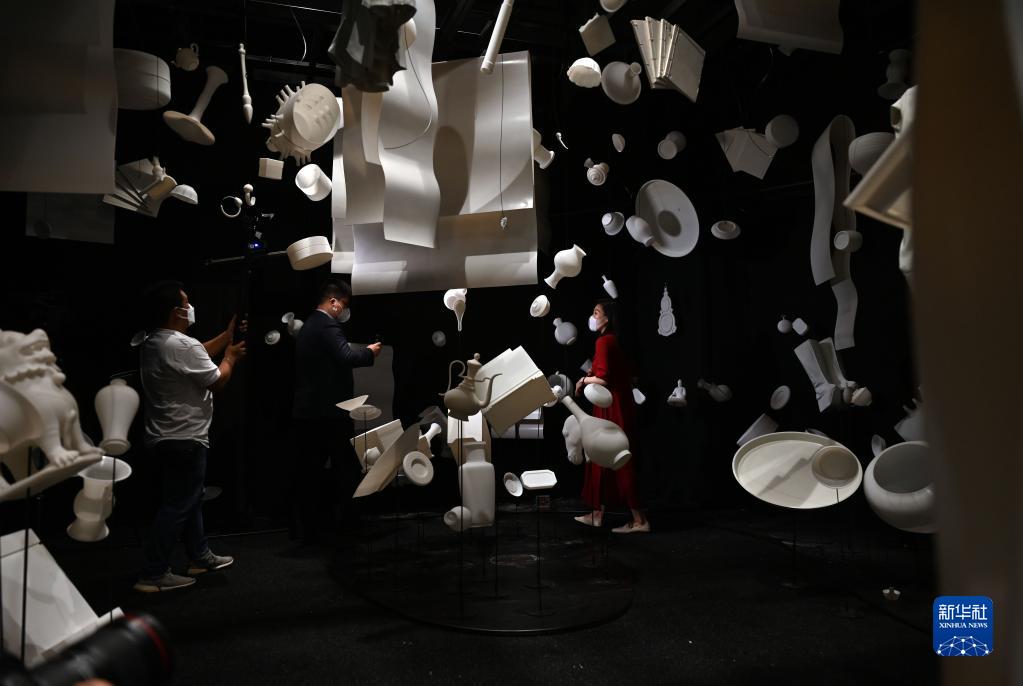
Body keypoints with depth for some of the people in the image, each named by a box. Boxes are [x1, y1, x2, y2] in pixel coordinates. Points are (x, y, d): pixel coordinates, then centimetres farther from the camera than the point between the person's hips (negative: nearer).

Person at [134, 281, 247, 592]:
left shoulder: (154, 342, 9)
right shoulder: (182, 345, -23)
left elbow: (198, 356, 21)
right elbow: (217, 381, -13)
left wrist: (226, 336, 20)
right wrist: (231, 357, 4)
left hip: (167, 436, 11)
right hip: (184, 439, -11)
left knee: (189, 498, 20)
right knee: (176, 505, -2)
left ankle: (200, 556, 31)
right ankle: (153, 574, 5)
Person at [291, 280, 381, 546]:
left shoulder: (308, 326, 18)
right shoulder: (327, 327, -13)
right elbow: (347, 357, -26)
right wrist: (369, 352, -9)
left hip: (306, 411, 9)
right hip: (329, 411, -9)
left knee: (308, 471, 9)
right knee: (345, 469, 3)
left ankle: (305, 529, 13)